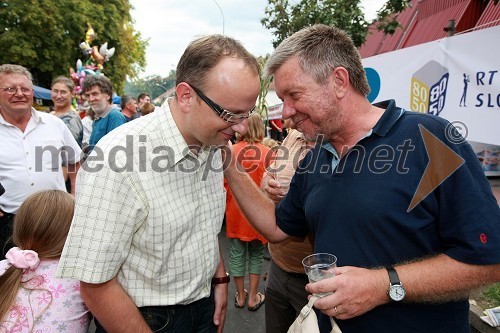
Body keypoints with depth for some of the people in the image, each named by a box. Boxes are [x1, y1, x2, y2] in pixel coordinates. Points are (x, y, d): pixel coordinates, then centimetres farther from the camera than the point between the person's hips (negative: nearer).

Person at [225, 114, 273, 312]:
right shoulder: (267, 153, -13)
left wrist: (226, 205, 12)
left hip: (235, 210, 1)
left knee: (237, 254, 15)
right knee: (256, 255, 15)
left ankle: (240, 296, 29)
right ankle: (253, 297, 25)